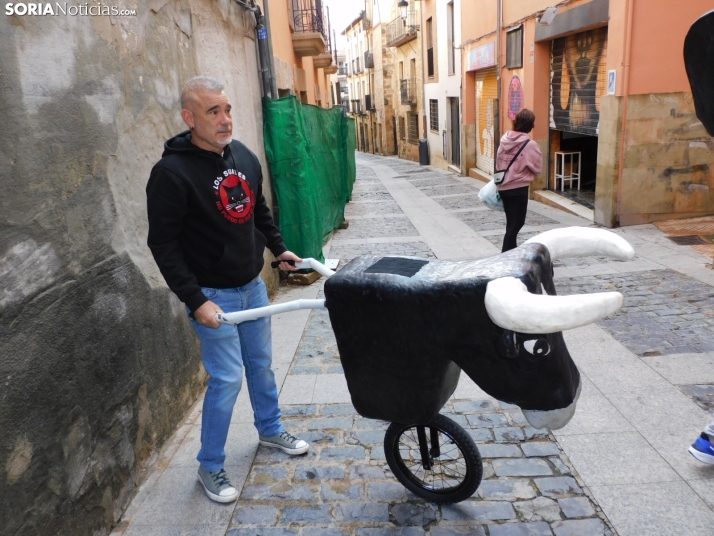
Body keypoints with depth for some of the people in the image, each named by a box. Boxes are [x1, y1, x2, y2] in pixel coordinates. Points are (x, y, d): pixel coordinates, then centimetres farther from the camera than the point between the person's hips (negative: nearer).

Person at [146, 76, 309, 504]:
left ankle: (271, 430, 43)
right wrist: (196, 301, -20)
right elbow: (164, 245, -17)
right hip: (213, 295, -6)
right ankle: (210, 467, 21)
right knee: (227, 378, -1)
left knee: (262, 364, 19)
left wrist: (279, 247, 14)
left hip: (253, 285, 7)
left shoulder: (245, 157, 2)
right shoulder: (172, 172, -18)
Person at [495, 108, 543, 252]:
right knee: (517, 222, 4)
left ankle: (511, 249, 33)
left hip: (503, 187, 6)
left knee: (511, 221, 20)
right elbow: (537, 168, -7)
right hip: (518, 188, -6)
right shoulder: (530, 144, -15)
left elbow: (498, 163, 7)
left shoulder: (505, 140, 0)